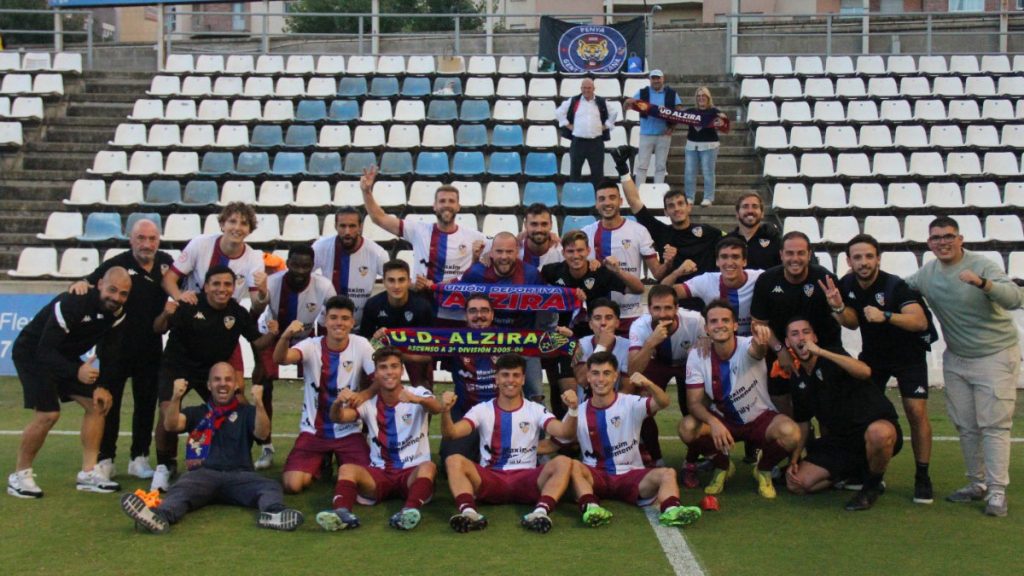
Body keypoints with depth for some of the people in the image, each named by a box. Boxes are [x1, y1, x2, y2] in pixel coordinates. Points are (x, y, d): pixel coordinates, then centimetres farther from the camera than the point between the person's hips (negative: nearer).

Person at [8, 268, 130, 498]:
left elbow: (108, 352, 2)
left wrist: (102, 386, -8)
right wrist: (76, 372, -49)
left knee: (98, 404, -1)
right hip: (33, 355, -8)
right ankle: (20, 475, 0)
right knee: (48, 414, -19)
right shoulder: (72, 304, -32)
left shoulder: (117, 313, -10)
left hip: (66, 357, 8)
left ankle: (88, 473, 5)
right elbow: (45, 351, -35)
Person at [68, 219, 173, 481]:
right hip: (117, 346, -3)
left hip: (150, 348, 3)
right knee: (109, 401, 3)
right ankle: (105, 459, 12)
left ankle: (139, 458, 20)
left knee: (146, 402, 9)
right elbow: (90, 283, -16)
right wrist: (81, 284, -39)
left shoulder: (165, 262, 0)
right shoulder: (117, 264, -12)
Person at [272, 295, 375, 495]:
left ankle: (343, 467, 21)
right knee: (292, 484, -15)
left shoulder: (361, 345, -8)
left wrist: (365, 395, -27)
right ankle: (320, 464, 20)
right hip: (313, 431, 0)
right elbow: (280, 359, -31)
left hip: (348, 432, 0)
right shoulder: (312, 346, -12)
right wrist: (286, 336, -52)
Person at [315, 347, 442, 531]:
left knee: (428, 467, -34)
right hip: (379, 473, 2)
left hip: (413, 472, -2)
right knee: (347, 468, -26)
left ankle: (411, 510, -56)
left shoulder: (417, 394, -1)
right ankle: (342, 512, -49)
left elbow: (437, 408, -24)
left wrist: (418, 399, -48)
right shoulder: (368, 403, 5)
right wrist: (338, 403, -36)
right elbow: (338, 418, -11)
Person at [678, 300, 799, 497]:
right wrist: (713, 422, -36)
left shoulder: (747, 346, -23)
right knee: (687, 428, -28)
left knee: (790, 433, -33)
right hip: (722, 420, 2)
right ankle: (722, 465, 5)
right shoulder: (697, 355, -14)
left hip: (760, 418, -2)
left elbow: (756, 350, -50)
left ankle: (764, 470, 2)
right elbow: (694, 402, -15)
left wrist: (762, 344, -76)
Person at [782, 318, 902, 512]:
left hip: (879, 426, -6)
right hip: (841, 440, 6)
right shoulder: (797, 379, 8)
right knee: (796, 483, -7)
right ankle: (855, 471, 16)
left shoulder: (833, 357, -10)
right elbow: (803, 423, 15)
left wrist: (821, 352, -34)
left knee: (878, 433, -44)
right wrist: (794, 460, 3)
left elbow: (865, 372, -33)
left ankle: (873, 485, -12)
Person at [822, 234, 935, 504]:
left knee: (916, 412, -14)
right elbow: (852, 323, 0)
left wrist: (885, 316, -50)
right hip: (872, 354, 5)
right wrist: (839, 307, -21)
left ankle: (922, 477, -2)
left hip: (908, 355, -5)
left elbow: (920, 321, -38)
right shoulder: (847, 284, -9)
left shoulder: (895, 285, -27)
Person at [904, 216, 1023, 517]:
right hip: (956, 359, 6)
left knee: (994, 425, -7)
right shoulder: (926, 273, 1)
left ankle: (997, 491, -4)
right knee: (965, 426, 10)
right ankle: (977, 483, 22)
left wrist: (982, 283, -46)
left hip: (995, 355, -6)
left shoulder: (982, 266, -17)